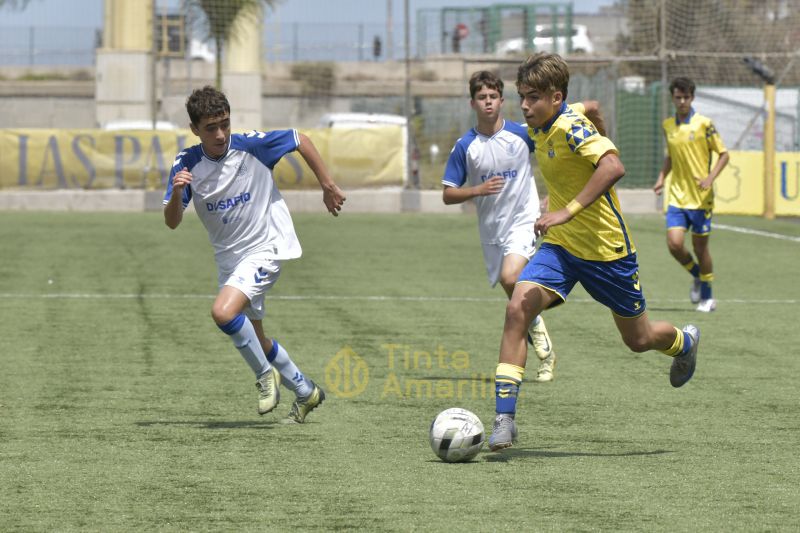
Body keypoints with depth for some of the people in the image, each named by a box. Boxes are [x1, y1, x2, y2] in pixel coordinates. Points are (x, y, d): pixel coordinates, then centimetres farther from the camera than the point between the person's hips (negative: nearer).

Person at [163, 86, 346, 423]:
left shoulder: (251, 146, -17)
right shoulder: (186, 164, -10)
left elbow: (301, 141, -2)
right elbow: (172, 223, -12)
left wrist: (328, 186, 2)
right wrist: (176, 193, -32)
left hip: (266, 247, -6)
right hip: (229, 258, 6)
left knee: (224, 312, -27)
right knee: (254, 339, 16)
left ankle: (265, 374, -4)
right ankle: (306, 392, 36)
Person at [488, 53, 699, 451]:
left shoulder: (570, 126, -22)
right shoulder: (538, 128, 3)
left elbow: (613, 166, -37)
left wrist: (568, 211, -41)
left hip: (606, 249, -6)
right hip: (560, 246, 6)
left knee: (638, 339, 11)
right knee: (517, 309, -19)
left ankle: (684, 342, 48)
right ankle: (504, 418, -20)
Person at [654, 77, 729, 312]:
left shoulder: (704, 124, -7)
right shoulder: (668, 125, 7)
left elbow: (723, 154, -3)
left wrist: (710, 178, -17)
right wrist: (662, 177, 6)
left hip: (700, 196, -3)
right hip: (676, 195, 3)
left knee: (700, 246, 3)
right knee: (674, 244, -11)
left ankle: (707, 297, 20)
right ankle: (697, 275, 20)